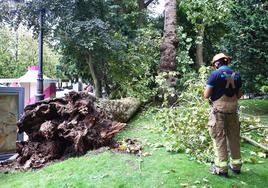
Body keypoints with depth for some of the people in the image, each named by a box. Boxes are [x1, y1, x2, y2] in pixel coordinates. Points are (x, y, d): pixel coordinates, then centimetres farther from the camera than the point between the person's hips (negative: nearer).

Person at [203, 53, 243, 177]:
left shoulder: (215, 74, -10)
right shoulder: (237, 75, 7)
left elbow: (206, 95, -10)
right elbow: (239, 95, 13)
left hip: (219, 110, -5)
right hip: (233, 110, 5)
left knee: (219, 138, 1)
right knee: (234, 137, 14)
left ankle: (221, 168, 6)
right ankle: (236, 165, 26)